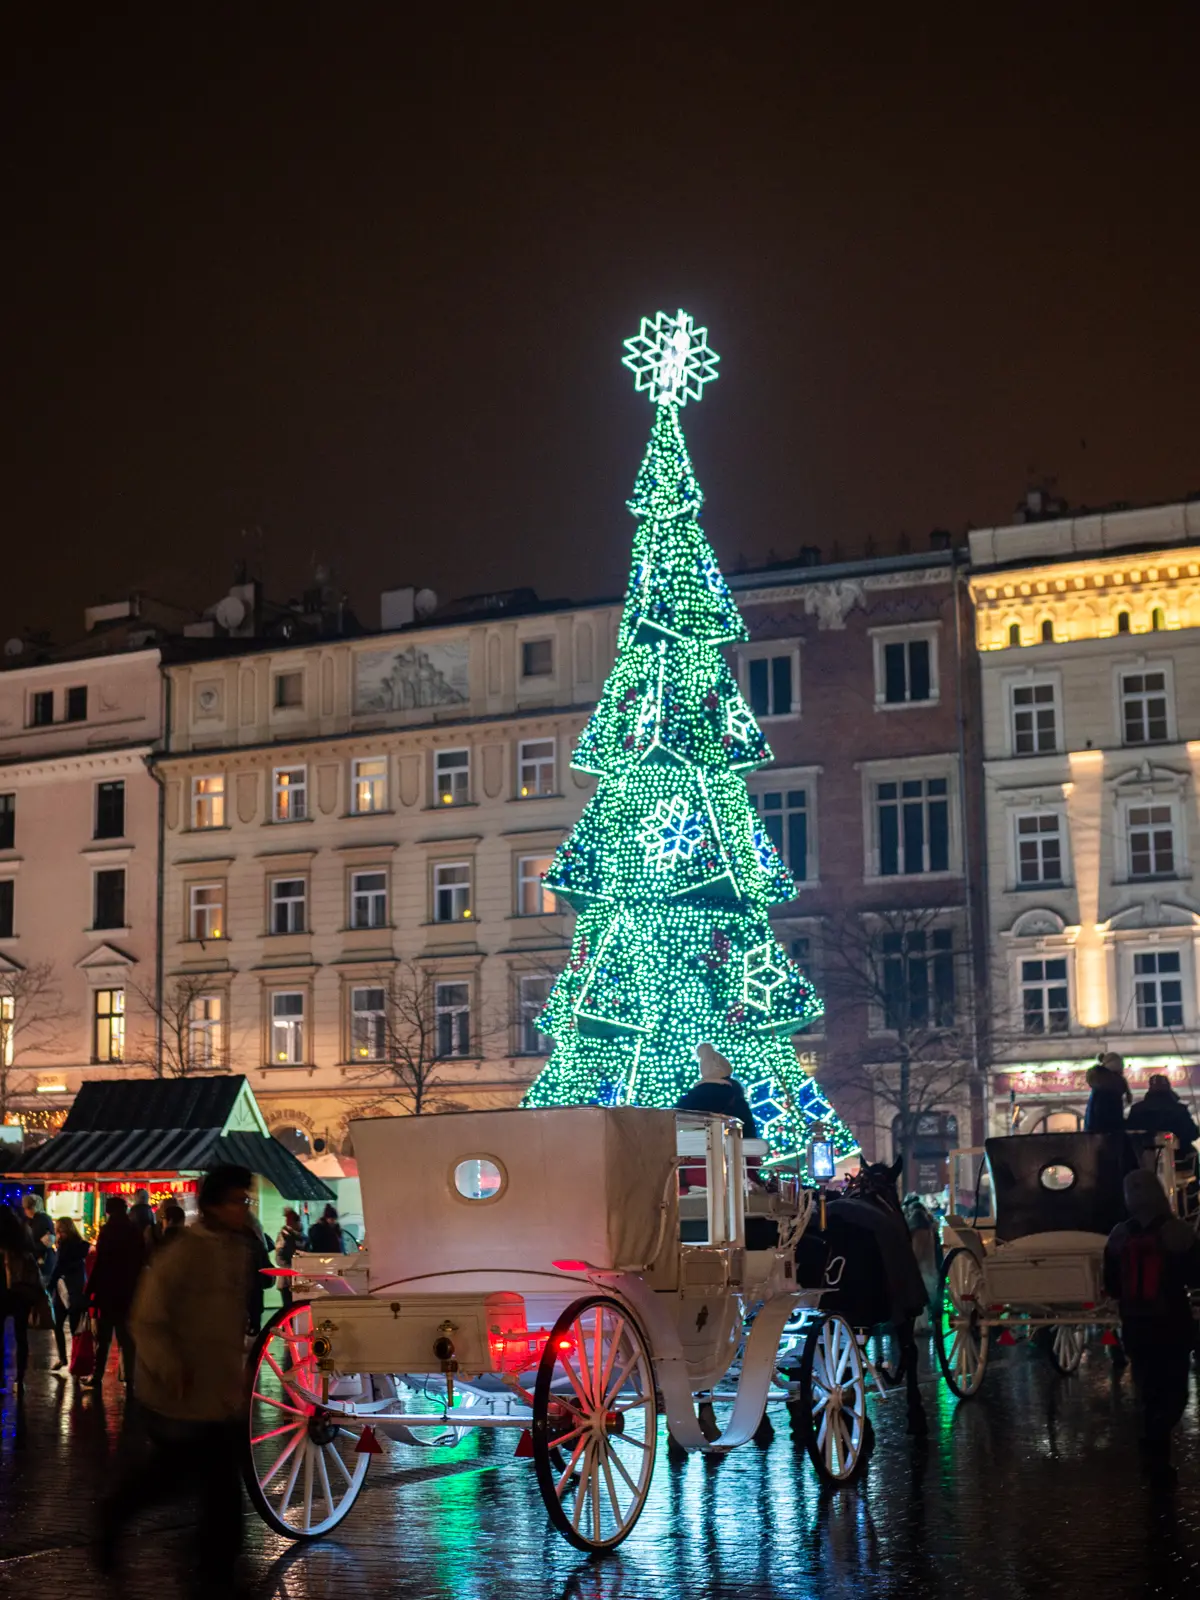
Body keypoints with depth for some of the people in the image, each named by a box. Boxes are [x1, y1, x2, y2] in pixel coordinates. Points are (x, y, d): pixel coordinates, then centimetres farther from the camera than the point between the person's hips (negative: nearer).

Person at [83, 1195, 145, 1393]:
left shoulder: (107, 1231, -12)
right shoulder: (136, 1231, 5)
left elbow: (99, 1264, -15)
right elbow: (141, 1262, 9)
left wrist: (89, 1291, -11)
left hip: (108, 1291, -5)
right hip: (128, 1291, 5)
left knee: (103, 1336, 3)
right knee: (126, 1336, 10)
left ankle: (97, 1377, 5)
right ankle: (130, 1378, 8)